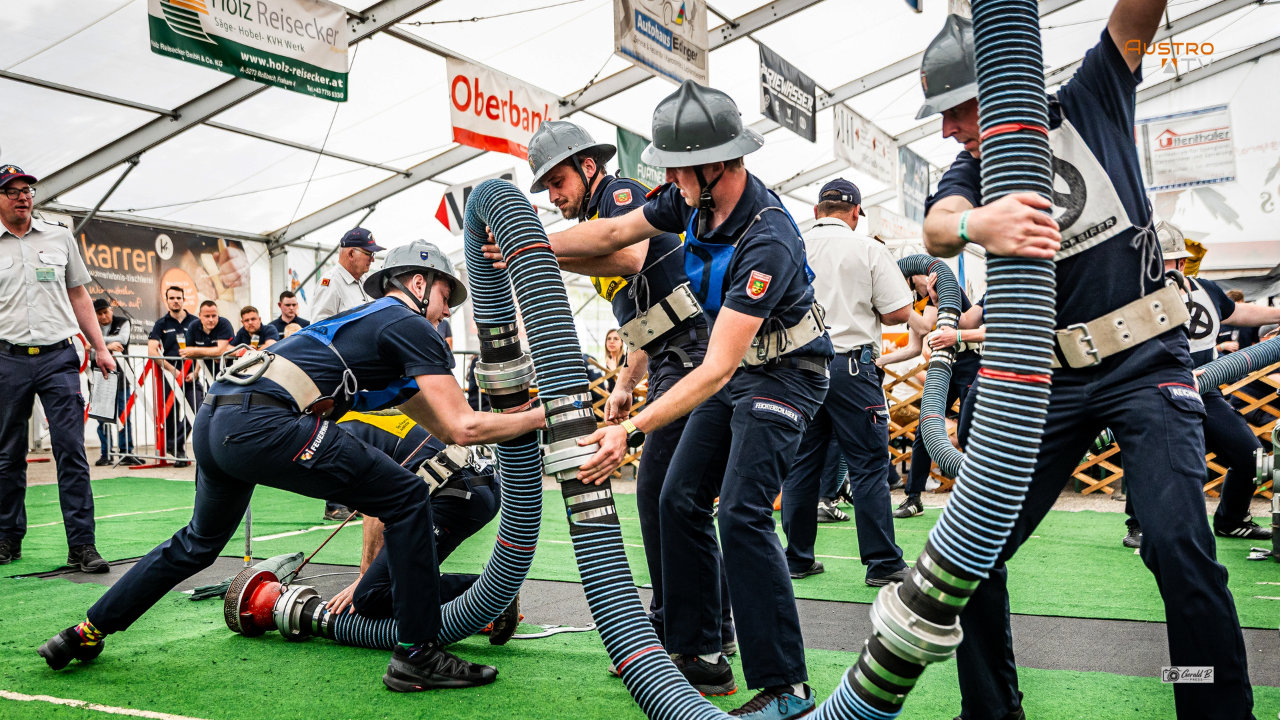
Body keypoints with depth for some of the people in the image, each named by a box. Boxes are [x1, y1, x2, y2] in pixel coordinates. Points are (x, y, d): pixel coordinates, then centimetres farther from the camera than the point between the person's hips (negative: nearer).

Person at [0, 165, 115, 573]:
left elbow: (78, 296, 15)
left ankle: (82, 545, -5)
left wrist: (100, 349, 8)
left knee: (71, 451, -6)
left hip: (58, 358, 0)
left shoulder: (60, 238, 12)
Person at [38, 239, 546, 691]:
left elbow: (437, 420, 32)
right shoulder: (411, 327, 5)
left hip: (214, 416, 10)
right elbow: (461, 428, -3)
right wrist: (541, 417, 6)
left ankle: (87, 632, 42)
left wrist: (513, 416, 31)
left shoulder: (365, 319, 31)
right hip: (262, 421, -9)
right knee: (406, 498, -2)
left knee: (199, 543, 32)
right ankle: (418, 656, 0)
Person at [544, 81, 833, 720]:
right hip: (734, 365, 9)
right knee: (680, 500, 7)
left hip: (782, 374, -9)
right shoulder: (696, 199, -8)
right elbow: (612, 233, 6)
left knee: (741, 512, -19)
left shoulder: (766, 242, -33)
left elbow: (714, 369, -36)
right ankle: (696, 648, 20)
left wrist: (632, 431, -41)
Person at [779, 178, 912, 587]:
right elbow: (899, 312, -5)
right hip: (849, 365, -4)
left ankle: (798, 559, 17)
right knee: (870, 465, 2)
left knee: (801, 465, 10)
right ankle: (883, 563, 5)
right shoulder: (867, 249, -3)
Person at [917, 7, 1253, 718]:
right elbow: (936, 228, -21)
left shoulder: (1091, 102, 2)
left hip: (1148, 362, -2)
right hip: (1051, 380, 3)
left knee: (1178, 545, -20)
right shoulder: (969, 172, 2)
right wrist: (976, 223, -45)